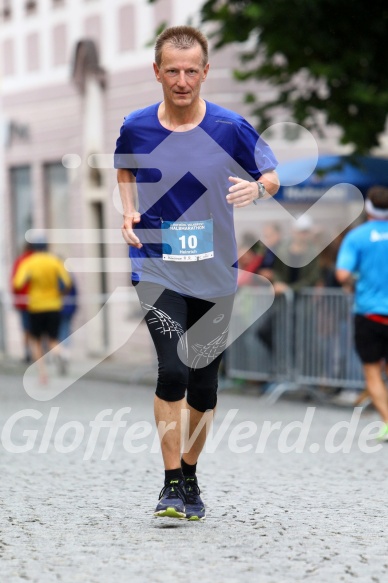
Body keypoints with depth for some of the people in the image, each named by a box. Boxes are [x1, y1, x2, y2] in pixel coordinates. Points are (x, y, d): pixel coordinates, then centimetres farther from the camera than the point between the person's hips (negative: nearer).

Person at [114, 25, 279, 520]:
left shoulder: (231, 128, -6)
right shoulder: (136, 128, -3)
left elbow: (271, 176, 5)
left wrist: (257, 188, -17)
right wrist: (129, 213, 0)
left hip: (215, 272, 1)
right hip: (156, 266, -1)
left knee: (204, 384, 9)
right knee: (173, 370, -20)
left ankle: (190, 477, 30)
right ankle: (171, 484, -9)